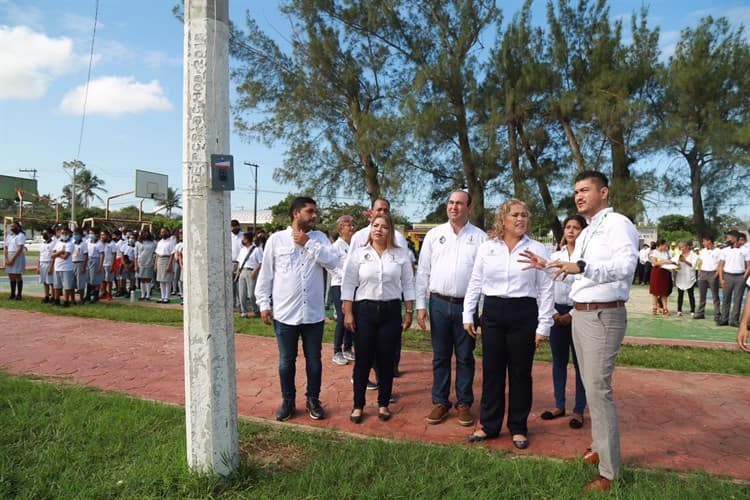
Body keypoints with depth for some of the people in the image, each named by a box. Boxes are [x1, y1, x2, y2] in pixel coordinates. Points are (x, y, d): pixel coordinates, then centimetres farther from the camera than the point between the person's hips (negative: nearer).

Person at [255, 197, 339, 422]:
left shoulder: (319, 238, 4)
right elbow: (265, 274, 3)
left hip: (314, 313, 1)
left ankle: (313, 400, 30)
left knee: (314, 360, 12)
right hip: (285, 313, -1)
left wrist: (308, 244, -12)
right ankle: (287, 400, 30)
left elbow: (332, 262, -12)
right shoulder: (276, 239, -1)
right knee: (286, 361, 12)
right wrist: (264, 304, 0)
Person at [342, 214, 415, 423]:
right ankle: (358, 405, 19)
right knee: (363, 360, 4)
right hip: (364, 310, -1)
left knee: (386, 360, 8)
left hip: (391, 311, 1)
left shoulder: (401, 254, 3)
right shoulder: (358, 253, 1)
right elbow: (348, 284, 1)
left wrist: (409, 311, 3)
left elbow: (408, 284, 6)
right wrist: (348, 313, -4)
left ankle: (383, 404, 25)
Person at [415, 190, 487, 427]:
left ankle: (464, 403, 23)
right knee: (440, 356, 10)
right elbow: (423, 272, 6)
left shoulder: (480, 237, 1)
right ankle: (440, 402, 22)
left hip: (467, 305, -1)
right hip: (439, 303, 1)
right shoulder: (434, 234, 5)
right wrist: (420, 305, 2)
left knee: (465, 357, 9)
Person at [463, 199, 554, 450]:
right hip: (492, 312, 2)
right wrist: (468, 315, 5)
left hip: (524, 314, -2)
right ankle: (489, 425, 24)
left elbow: (546, 290, -2)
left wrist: (543, 325, -5)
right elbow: (475, 283, 8)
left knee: (520, 373, 8)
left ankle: (518, 428, 25)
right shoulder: (486, 248, 5)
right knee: (491, 371, 9)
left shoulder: (537, 249, -1)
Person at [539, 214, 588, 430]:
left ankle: (579, 410, 14)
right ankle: (559, 405, 22)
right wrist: (553, 313, -3)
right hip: (556, 313, 4)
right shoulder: (554, 257, 9)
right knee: (558, 361, 11)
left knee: (579, 363, 3)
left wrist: (571, 315, -11)